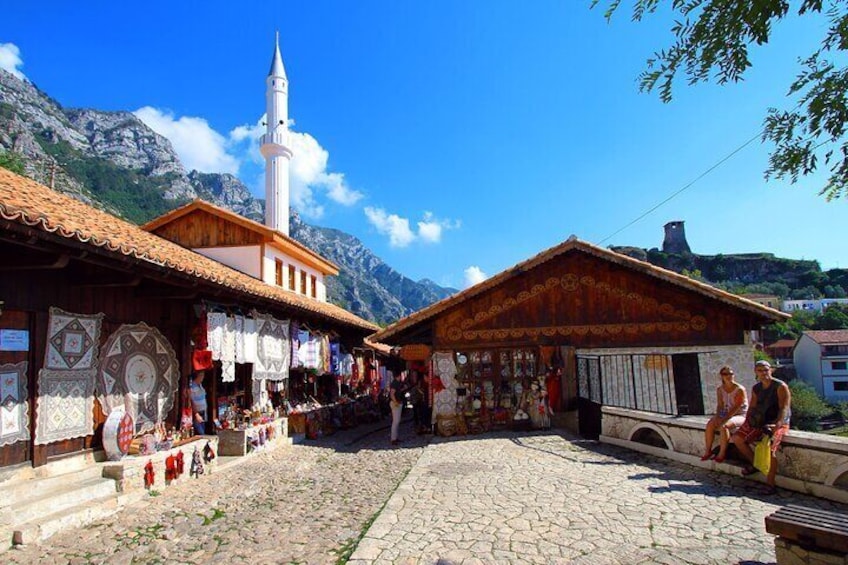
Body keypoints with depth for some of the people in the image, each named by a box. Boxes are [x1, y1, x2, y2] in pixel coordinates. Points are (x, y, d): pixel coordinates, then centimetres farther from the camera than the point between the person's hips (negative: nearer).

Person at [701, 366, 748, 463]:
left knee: (724, 426, -33)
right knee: (710, 424, -21)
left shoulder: (740, 389, -12)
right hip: (725, 414, 6)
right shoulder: (720, 389, 6)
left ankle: (722, 453, -21)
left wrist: (724, 419, -25)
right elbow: (719, 405, 3)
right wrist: (717, 417, -16)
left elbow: (736, 407, -19)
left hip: (740, 415, -5)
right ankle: (707, 450, -13)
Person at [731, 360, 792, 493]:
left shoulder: (780, 386, -10)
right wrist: (747, 422, -1)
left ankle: (770, 484, -20)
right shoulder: (756, 389, 11)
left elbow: (784, 408, -19)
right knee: (737, 438, -4)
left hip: (778, 423, -7)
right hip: (760, 421, 7)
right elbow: (752, 407, 14)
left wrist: (777, 424, -32)